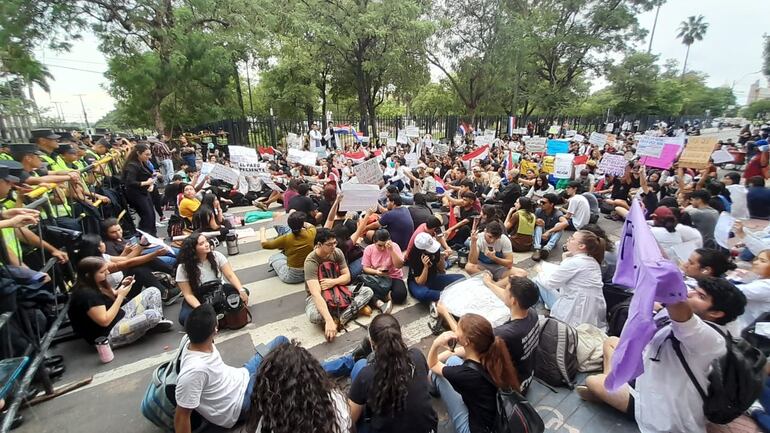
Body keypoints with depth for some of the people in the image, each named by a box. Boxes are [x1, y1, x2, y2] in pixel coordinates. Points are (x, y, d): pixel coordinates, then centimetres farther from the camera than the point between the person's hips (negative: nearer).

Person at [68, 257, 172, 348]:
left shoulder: (97, 284, 3)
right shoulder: (86, 294, -25)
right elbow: (105, 321, -26)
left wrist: (122, 286, -6)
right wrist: (121, 296, -22)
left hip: (121, 316, 10)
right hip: (108, 335, -10)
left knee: (153, 291, 2)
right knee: (153, 315, -31)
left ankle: (158, 321, -4)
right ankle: (153, 323, 6)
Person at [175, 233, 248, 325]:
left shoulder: (216, 255, -11)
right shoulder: (183, 267, -16)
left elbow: (230, 275, -15)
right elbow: (188, 294, -16)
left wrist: (241, 290, -32)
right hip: (199, 299, -1)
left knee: (244, 292, -22)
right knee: (184, 318, -30)